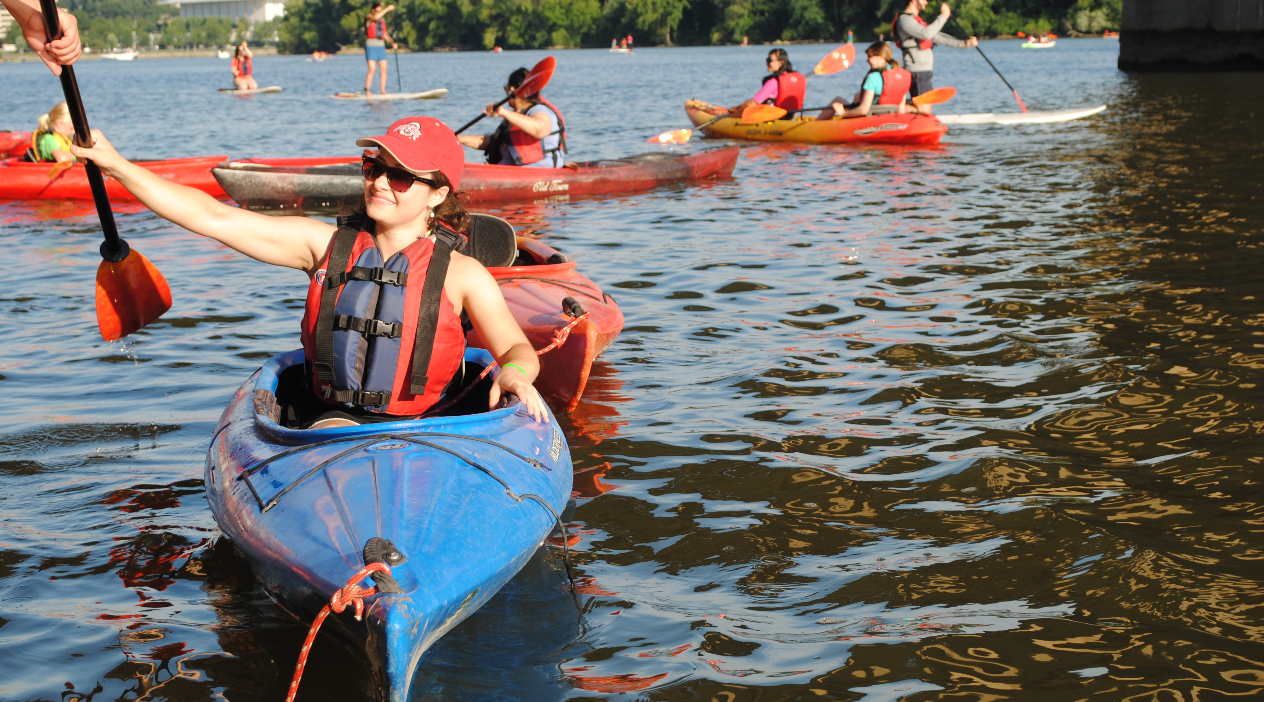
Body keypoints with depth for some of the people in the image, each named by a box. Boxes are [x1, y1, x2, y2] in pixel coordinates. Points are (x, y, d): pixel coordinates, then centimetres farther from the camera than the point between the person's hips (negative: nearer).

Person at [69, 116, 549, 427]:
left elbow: (516, 347, 1)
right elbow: (213, 217, 7)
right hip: (338, 419, 1)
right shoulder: (326, 244, 9)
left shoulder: (461, 274, 4)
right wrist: (116, 165, 2)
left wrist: (514, 371, -25)